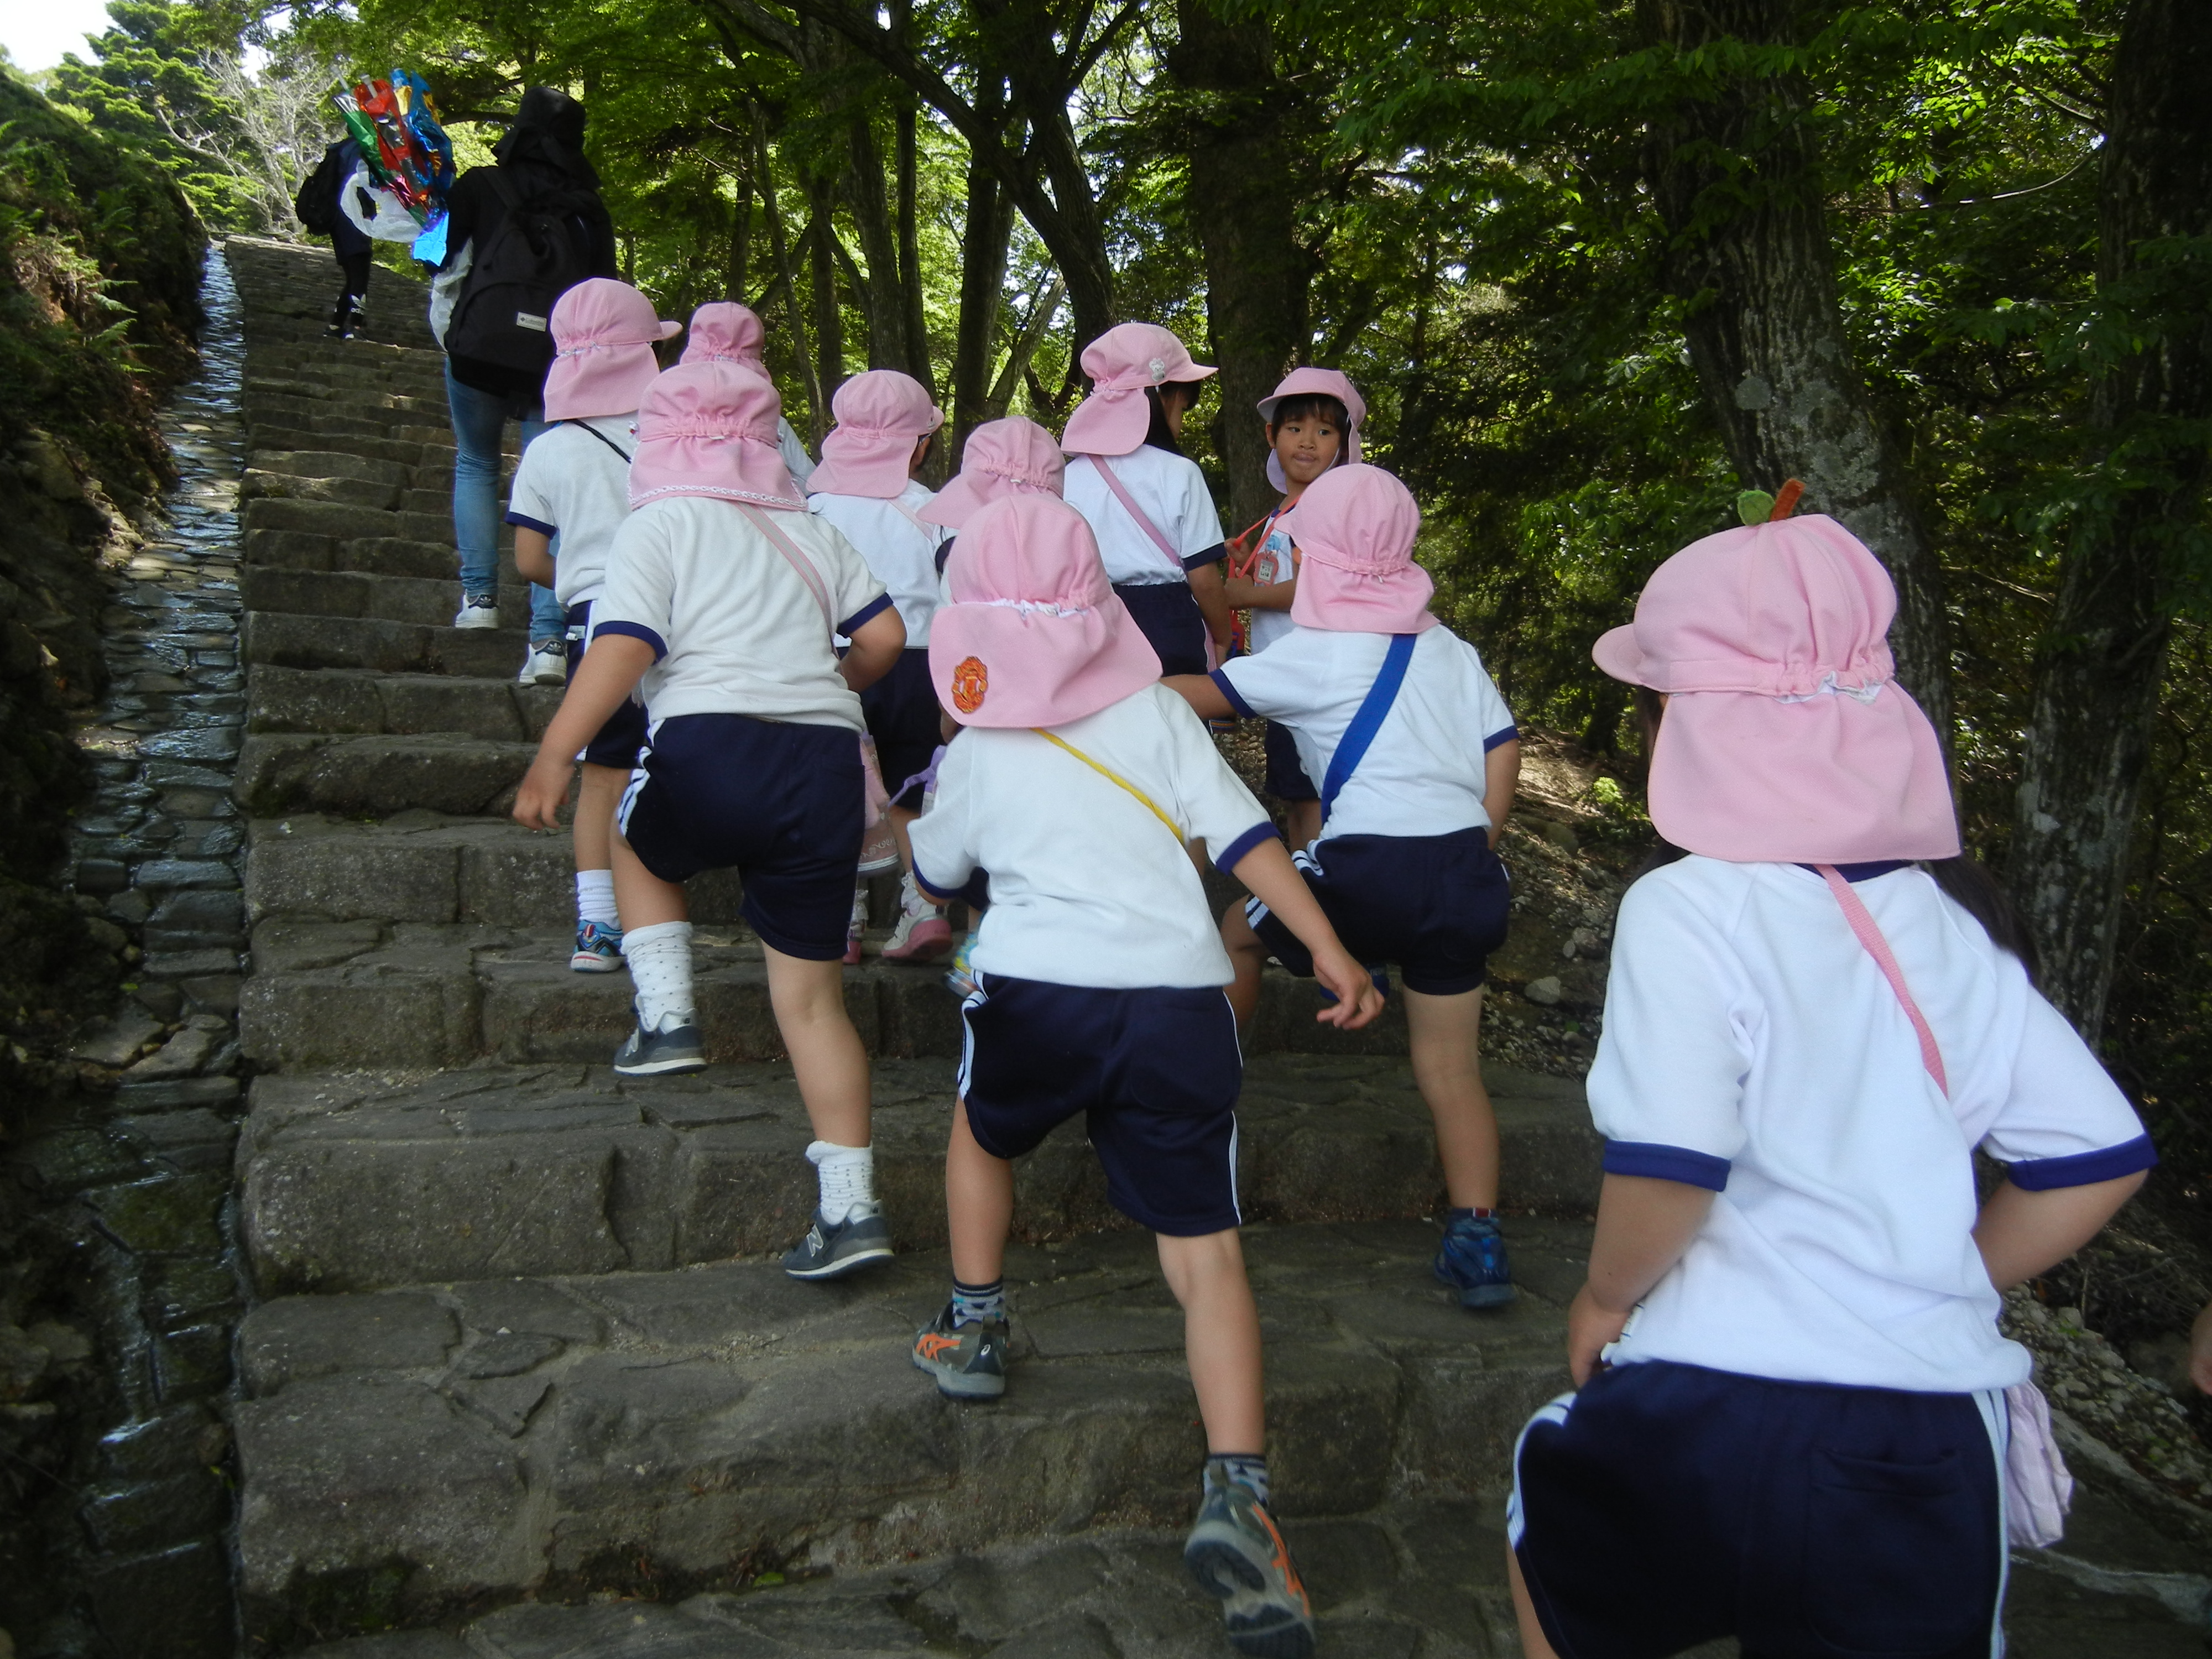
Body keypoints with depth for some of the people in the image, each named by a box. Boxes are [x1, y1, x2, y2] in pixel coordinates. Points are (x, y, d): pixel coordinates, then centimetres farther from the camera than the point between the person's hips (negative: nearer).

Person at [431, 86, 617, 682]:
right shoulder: (590, 210, 9)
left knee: (476, 465, 20)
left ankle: (480, 596, 9)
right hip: (559, 364, 1)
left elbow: (448, 274, 6)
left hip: (481, 348, -1)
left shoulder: (481, 187, 5)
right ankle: (550, 638, -9)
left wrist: (449, 342, 18)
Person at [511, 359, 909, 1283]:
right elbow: (885, 635, 15)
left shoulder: (659, 525, 7)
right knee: (811, 994, 9)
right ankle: (851, 1209, 6)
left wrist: (552, 757, -11)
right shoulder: (811, 531, 21)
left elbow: (621, 648, -7)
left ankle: (666, 1017, 15)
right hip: (828, 765, 4)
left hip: (713, 750, -4)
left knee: (638, 845, 32)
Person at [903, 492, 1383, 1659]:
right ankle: (1237, 1496, -8)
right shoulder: (1159, 712, 11)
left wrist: (932, 808, 46)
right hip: (1179, 1002, 0)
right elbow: (1244, 836, 3)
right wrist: (1330, 952, 4)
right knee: (1204, 1248, 4)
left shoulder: (977, 752, 11)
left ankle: (973, 1330, 38)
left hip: (1037, 992, 0)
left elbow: (936, 874, 27)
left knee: (982, 1129, 33)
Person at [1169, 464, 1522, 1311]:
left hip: (1373, 868, -6)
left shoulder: (1317, 653, 1)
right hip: (1468, 870, 6)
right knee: (1451, 1064, 11)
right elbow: (1503, 756, 14)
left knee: (1240, 929, 21)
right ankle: (1477, 1243, 7)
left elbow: (1203, 694, 6)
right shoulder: (1452, 649, 18)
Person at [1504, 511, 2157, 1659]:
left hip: (1723, 1423, -4)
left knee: (1552, 1503, 26)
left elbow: (1669, 1167, -21)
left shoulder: (1691, 907, -13)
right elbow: (2098, 1159, 9)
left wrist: (1607, 1298, -2)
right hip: (1945, 1441, 5)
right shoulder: (1949, 917, 6)